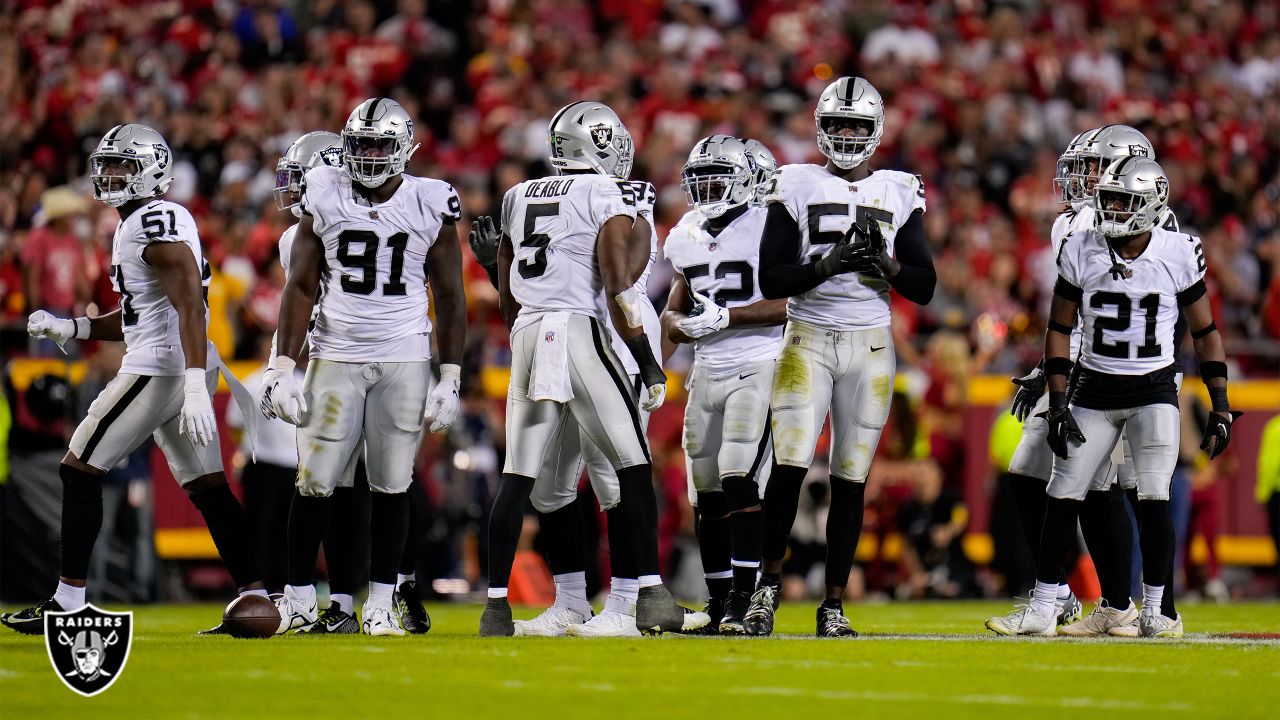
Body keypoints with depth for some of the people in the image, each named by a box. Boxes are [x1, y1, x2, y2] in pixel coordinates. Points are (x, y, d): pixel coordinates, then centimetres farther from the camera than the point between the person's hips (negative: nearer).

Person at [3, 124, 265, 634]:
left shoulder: (156, 222, -14)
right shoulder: (133, 225, 18)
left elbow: (190, 305, -23)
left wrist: (195, 387, -31)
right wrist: (68, 329, 14)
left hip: (160, 369, -10)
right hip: (180, 372, 10)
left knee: (80, 469, -4)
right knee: (207, 487, 9)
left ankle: (68, 602, -3)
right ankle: (255, 598, 6)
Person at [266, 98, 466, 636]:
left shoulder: (429, 205, -1)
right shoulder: (325, 198, 1)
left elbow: (450, 298, 4)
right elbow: (302, 287, 4)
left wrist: (450, 379, -1)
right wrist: (283, 367, -3)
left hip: (405, 360, 0)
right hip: (335, 358, 1)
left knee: (391, 483, 2)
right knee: (314, 481, -1)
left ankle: (381, 602, 9)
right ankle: (299, 598, 10)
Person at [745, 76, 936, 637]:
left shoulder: (899, 195, 7)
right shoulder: (797, 188, 3)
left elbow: (924, 288, 5)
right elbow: (771, 280, -3)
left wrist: (885, 263, -13)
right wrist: (827, 265, -18)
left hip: (870, 344, 1)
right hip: (808, 339, -1)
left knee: (850, 479, 3)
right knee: (790, 465, -13)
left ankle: (833, 605, 10)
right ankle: (769, 582, 5)